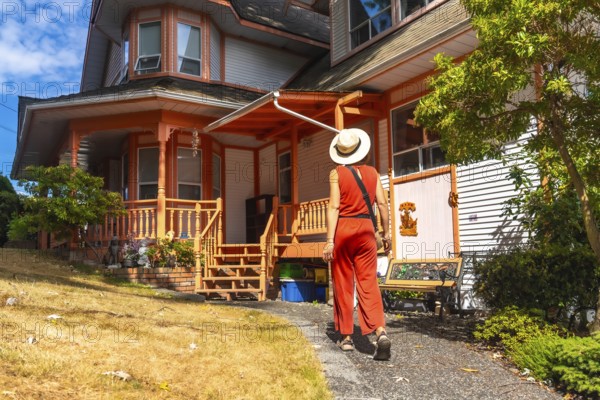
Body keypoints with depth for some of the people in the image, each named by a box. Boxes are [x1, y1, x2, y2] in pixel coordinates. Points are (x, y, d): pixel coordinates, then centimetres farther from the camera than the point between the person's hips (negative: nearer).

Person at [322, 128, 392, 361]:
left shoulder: (337, 173, -4)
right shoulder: (372, 172, 6)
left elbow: (334, 207, -11)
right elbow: (382, 204, 3)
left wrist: (330, 241, -11)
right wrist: (386, 233, 11)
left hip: (343, 228, -2)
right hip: (366, 228, 3)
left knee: (343, 284, 8)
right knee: (368, 282, 3)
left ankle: (347, 337, 15)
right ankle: (381, 331, -13)